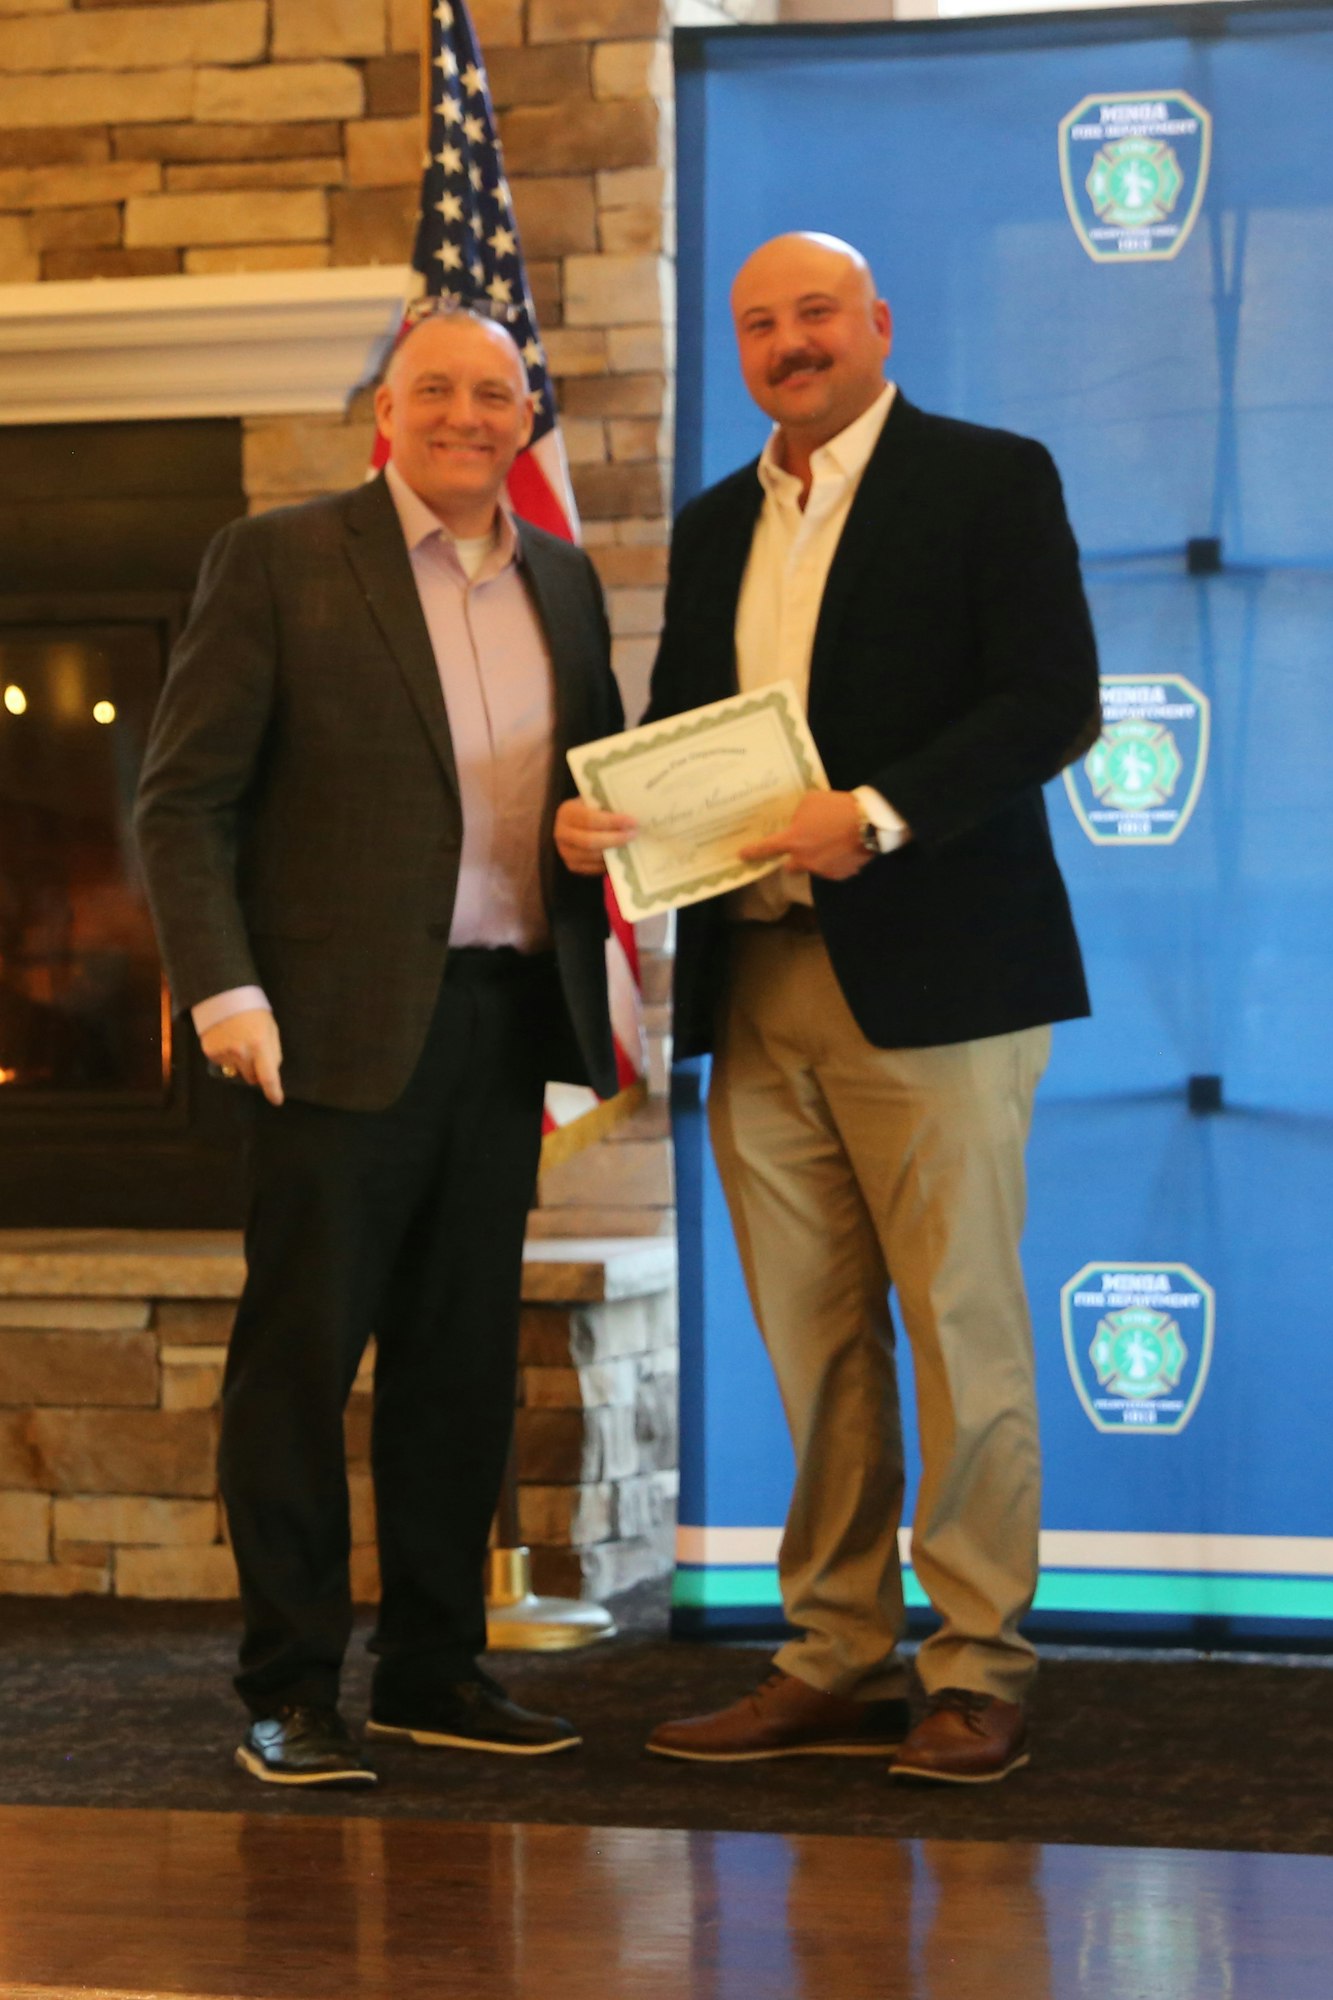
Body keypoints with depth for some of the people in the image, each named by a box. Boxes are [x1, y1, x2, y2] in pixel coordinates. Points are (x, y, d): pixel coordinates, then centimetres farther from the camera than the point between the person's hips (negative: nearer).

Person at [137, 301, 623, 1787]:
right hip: (343, 1020, -5)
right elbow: (181, 798, -4)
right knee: (301, 1352, -2)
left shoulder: (561, 581, 15)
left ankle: (434, 1667, 20)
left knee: (464, 1357, 10)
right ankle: (290, 1692, 5)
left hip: (504, 1014, 5)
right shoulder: (278, 561, -1)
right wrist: (223, 992, -14)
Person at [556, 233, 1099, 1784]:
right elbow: (674, 731, 21)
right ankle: (837, 1664, 14)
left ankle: (976, 1676, 4)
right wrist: (600, 816, -2)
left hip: (925, 973, -6)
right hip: (758, 986, 6)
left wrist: (879, 815, -22)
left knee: (961, 1325, -2)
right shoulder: (715, 526, 19)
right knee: (811, 1342, 8)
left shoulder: (991, 481, 0)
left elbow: (1051, 704, -10)